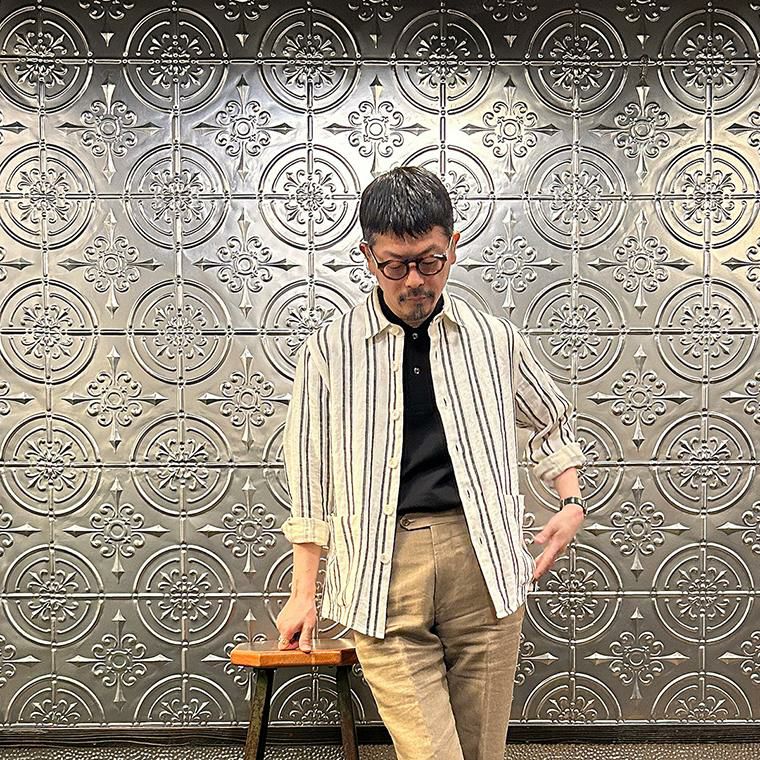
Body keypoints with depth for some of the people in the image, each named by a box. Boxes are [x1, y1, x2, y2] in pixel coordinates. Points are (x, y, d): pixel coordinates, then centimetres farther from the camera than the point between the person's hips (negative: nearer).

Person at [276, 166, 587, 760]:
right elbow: (311, 478, 9)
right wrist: (303, 593, 10)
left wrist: (572, 503, 12)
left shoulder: (494, 339, 10)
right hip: (383, 574, -2)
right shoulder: (331, 349, 4)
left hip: (482, 562, 2)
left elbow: (550, 423, 27)